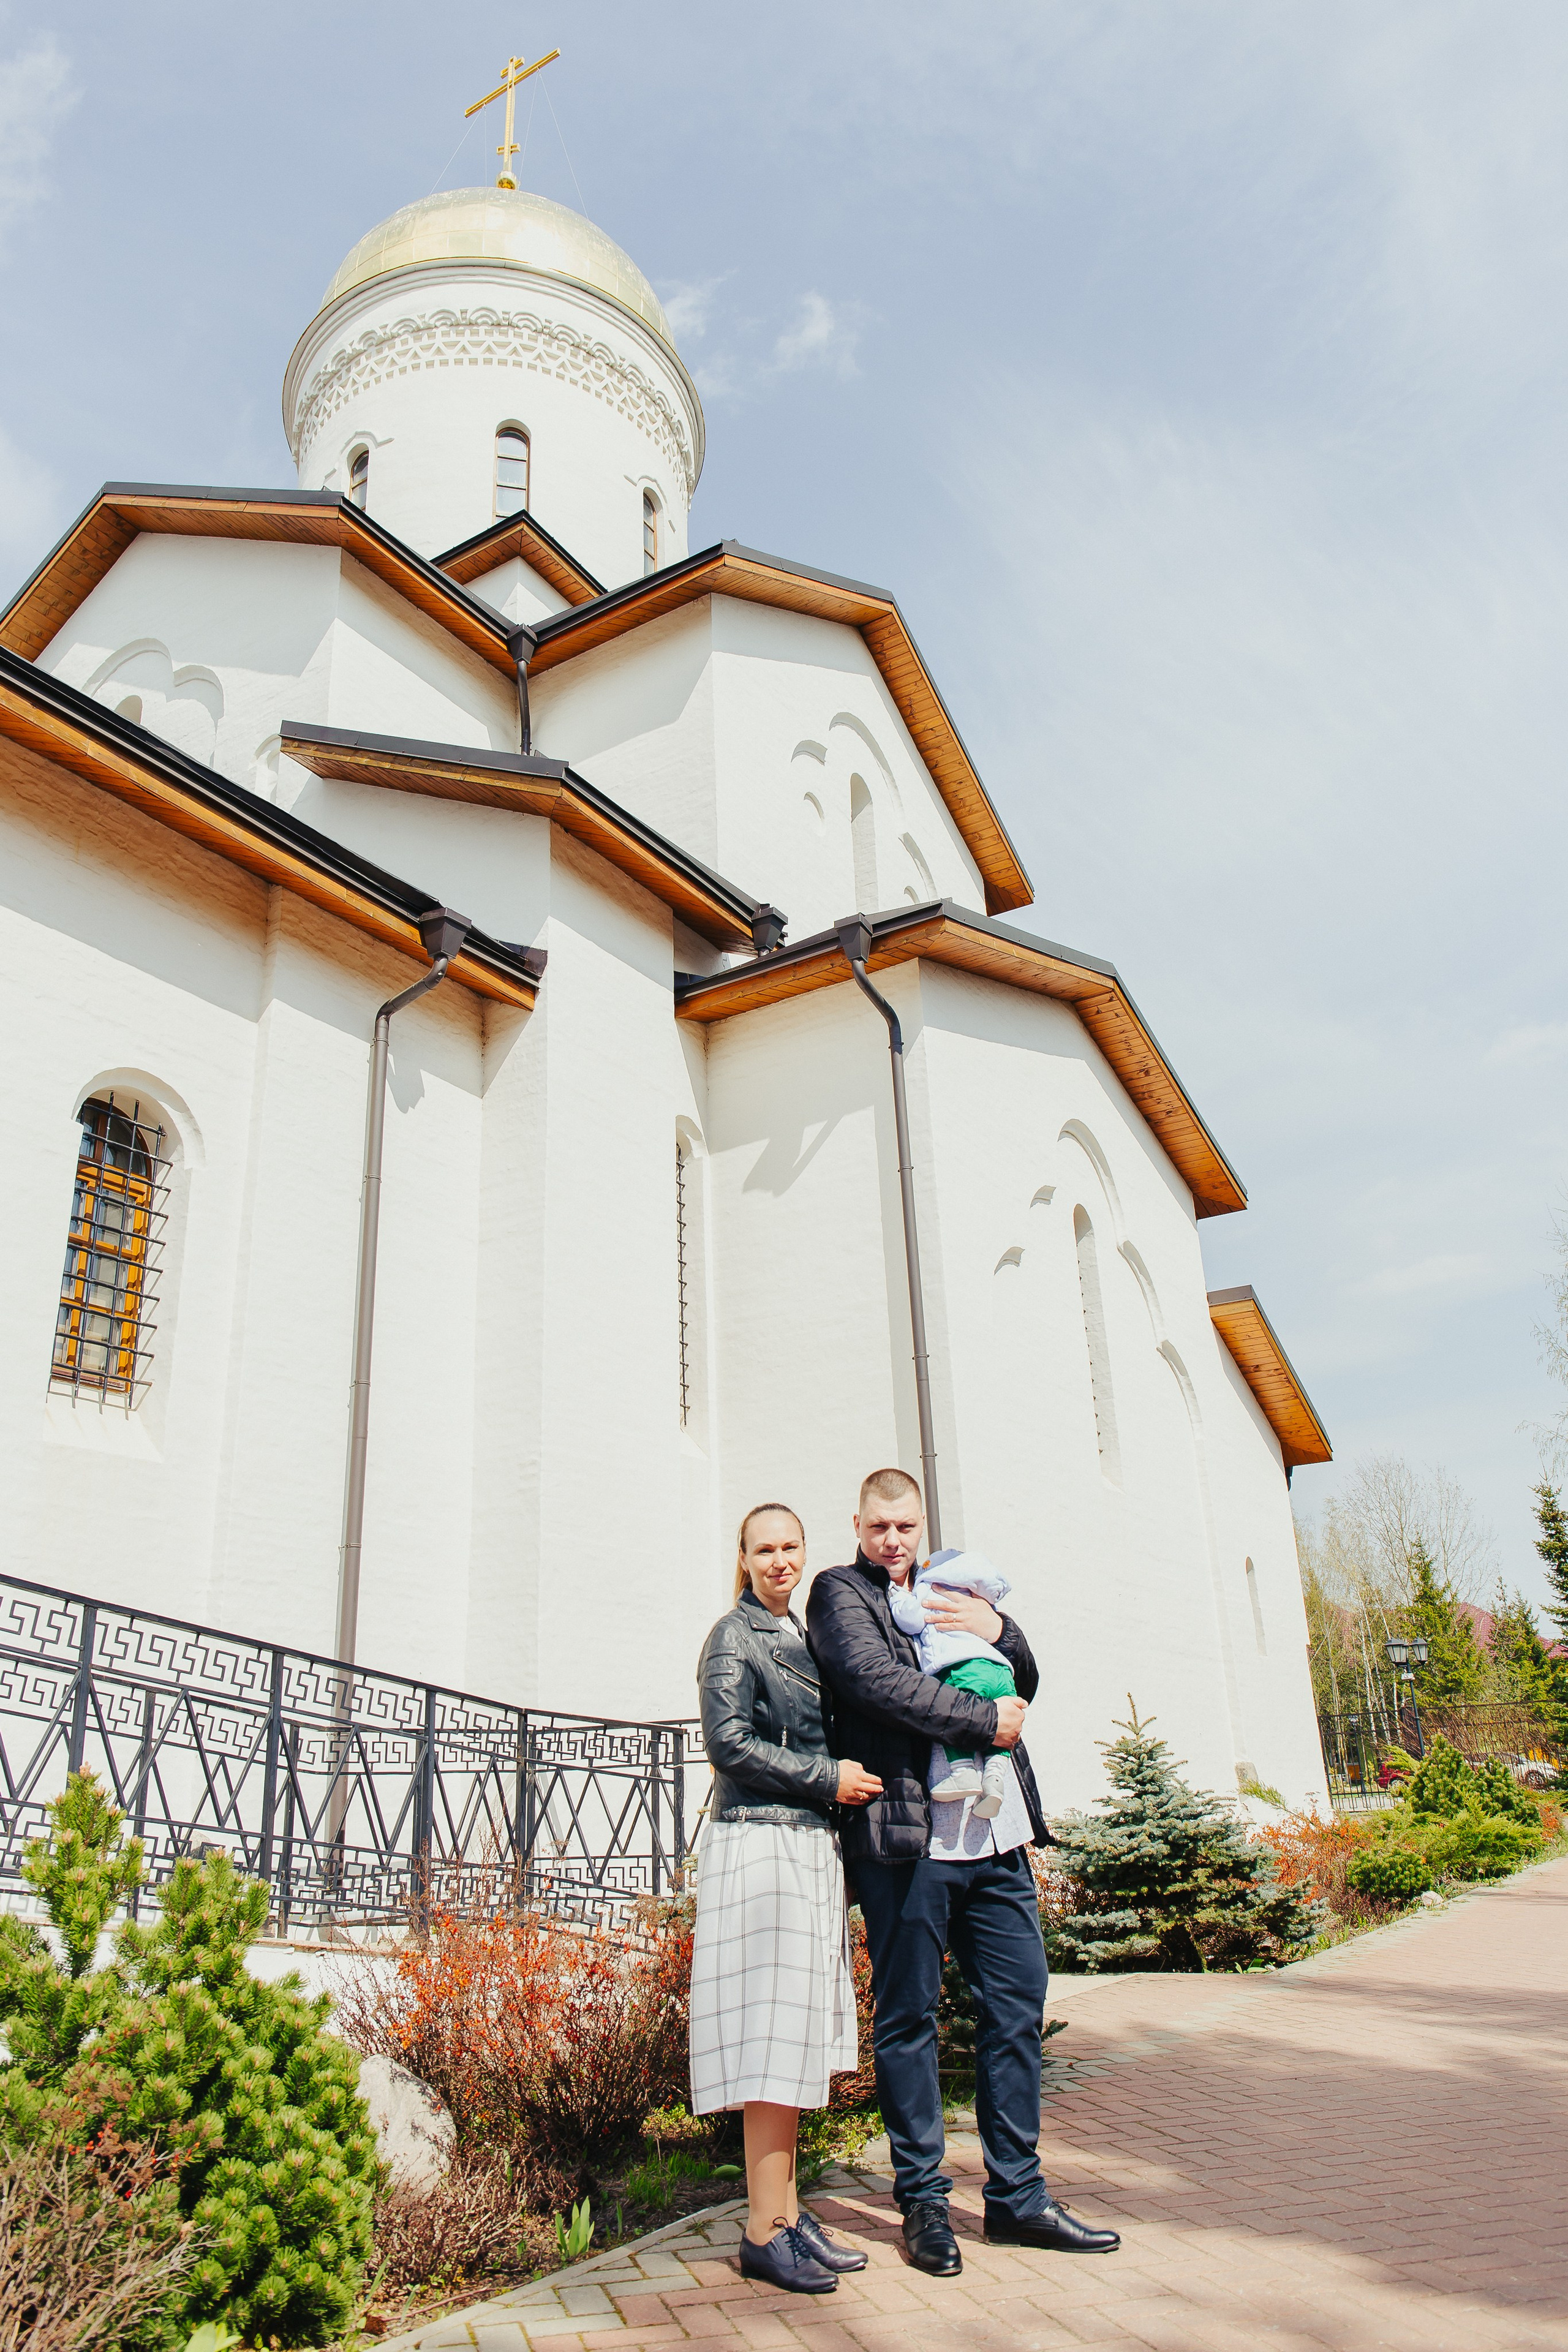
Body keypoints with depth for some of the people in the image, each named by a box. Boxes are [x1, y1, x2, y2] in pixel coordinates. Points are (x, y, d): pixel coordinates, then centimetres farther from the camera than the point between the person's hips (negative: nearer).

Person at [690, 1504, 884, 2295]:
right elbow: (729, 1743, -15)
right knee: (772, 2034, -6)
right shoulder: (734, 1637, -7)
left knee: (794, 2035, 11)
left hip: (810, 1847, 8)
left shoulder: (798, 1634, 17)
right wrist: (829, 1779, -12)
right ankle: (765, 2231, 3)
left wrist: (842, 1778, 8)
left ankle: (786, 2213, 19)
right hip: (760, 1846, -8)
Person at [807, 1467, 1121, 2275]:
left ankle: (1017, 2196, 22)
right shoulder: (840, 1592, 2)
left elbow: (1024, 1688, 20)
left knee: (1019, 2005, 9)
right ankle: (923, 2202, 18)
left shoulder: (953, 1593, 20)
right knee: (908, 2018, 3)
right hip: (906, 1836, -6)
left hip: (995, 1834, 6)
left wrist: (999, 1630, -1)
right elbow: (876, 1679, -14)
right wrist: (984, 1719, -11)